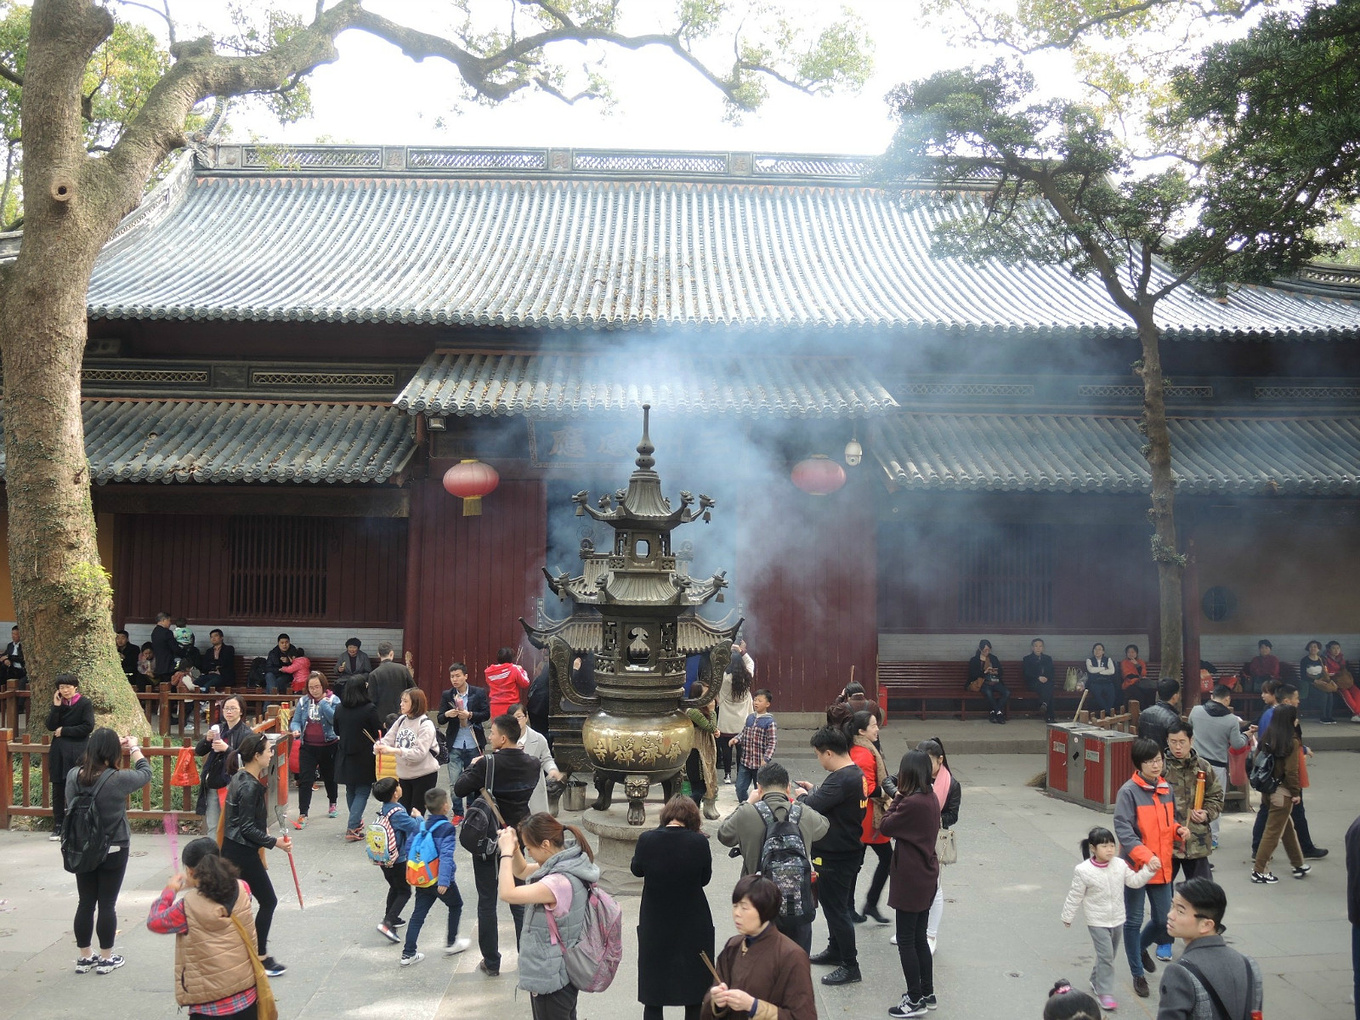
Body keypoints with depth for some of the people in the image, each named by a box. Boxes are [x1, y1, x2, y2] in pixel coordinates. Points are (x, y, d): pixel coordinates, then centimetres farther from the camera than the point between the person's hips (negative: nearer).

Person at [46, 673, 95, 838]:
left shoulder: (85, 704, -3)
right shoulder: (58, 704, 9)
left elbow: (88, 727, -11)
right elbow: (50, 726, 0)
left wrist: (64, 731, -9)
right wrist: (56, 706, -8)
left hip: (77, 753, -4)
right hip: (59, 752, 4)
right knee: (58, 790, 6)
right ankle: (57, 826, 14)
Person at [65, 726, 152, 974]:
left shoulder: (73, 775, -10)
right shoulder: (118, 778, -22)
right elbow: (145, 773, -3)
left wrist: (117, 746, 14)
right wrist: (134, 748, 12)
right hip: (113, 851, -4)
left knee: (85, 903, 14)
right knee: (107, 905, 6)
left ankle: (84, 957, 25)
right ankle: (106, 959, 17)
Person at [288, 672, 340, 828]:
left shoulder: (333, 700, -6)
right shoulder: (303, 701, 3)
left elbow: (334, 719, -21)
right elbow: (295, 721, 5)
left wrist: (323, 702, -24)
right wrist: (296, 729, -17)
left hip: (329, 746, -1)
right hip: (308, 747, 1)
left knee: (329, 777, 17)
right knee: (305, 780, -8)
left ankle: (332, 804, 40)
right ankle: (302, 815, -8)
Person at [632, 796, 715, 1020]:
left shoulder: (646, 840, -13)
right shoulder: (699, 842, -15)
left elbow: (636, 870, 6)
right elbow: (705, 878, -1)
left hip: (655, 928, 1)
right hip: (693, 928, 0)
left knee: (653, 999, 13)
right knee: (694, 996, 13)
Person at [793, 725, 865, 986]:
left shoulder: (841, 779, -27)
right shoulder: (856, 774, 4)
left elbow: (811, 807, -29)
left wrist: (802, 795, -9)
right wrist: (813, 790, 10)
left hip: (834, 857, -10)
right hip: (850, 850, 10)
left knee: (836, 909, 1)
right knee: (841, 905, 23)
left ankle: (850, 966, 10)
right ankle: (835, 950, 39)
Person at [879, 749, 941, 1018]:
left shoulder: (912, 803, -24)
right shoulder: (931, 798, 4)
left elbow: (886, 826, -13)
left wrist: (897, 797, -6)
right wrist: (902, 797, 0)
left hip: (910, 880, -9)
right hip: (926, 877, 9)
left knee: (906, 940, 2)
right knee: (919, 938, 19)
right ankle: (927, 994, 27)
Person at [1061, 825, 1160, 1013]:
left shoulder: (1120, 865, -7)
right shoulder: (1083, 870, -19)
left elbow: (1134, 881, 4)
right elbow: (1075, 896, -9)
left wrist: (1149, 869, -10)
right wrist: (1067, 916, 0)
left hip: (1117, 920, 5)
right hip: (1097, 922, -5)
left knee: (1109, 955, 18)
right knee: (1105, 955, -11)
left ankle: (1097, 981, 39)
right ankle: (1105, 993, -1)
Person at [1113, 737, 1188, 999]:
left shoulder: (1166, 789, 5)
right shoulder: (1128, 792, -15)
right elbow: (1123, 831, -19)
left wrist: (1178, 830, -2)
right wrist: (1146, 856, -29)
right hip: (1136, 866, -6)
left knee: (1163, 920, 13)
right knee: (1133, 921, 7)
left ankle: (1140, 948, 43)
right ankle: (1138, 974, 21)